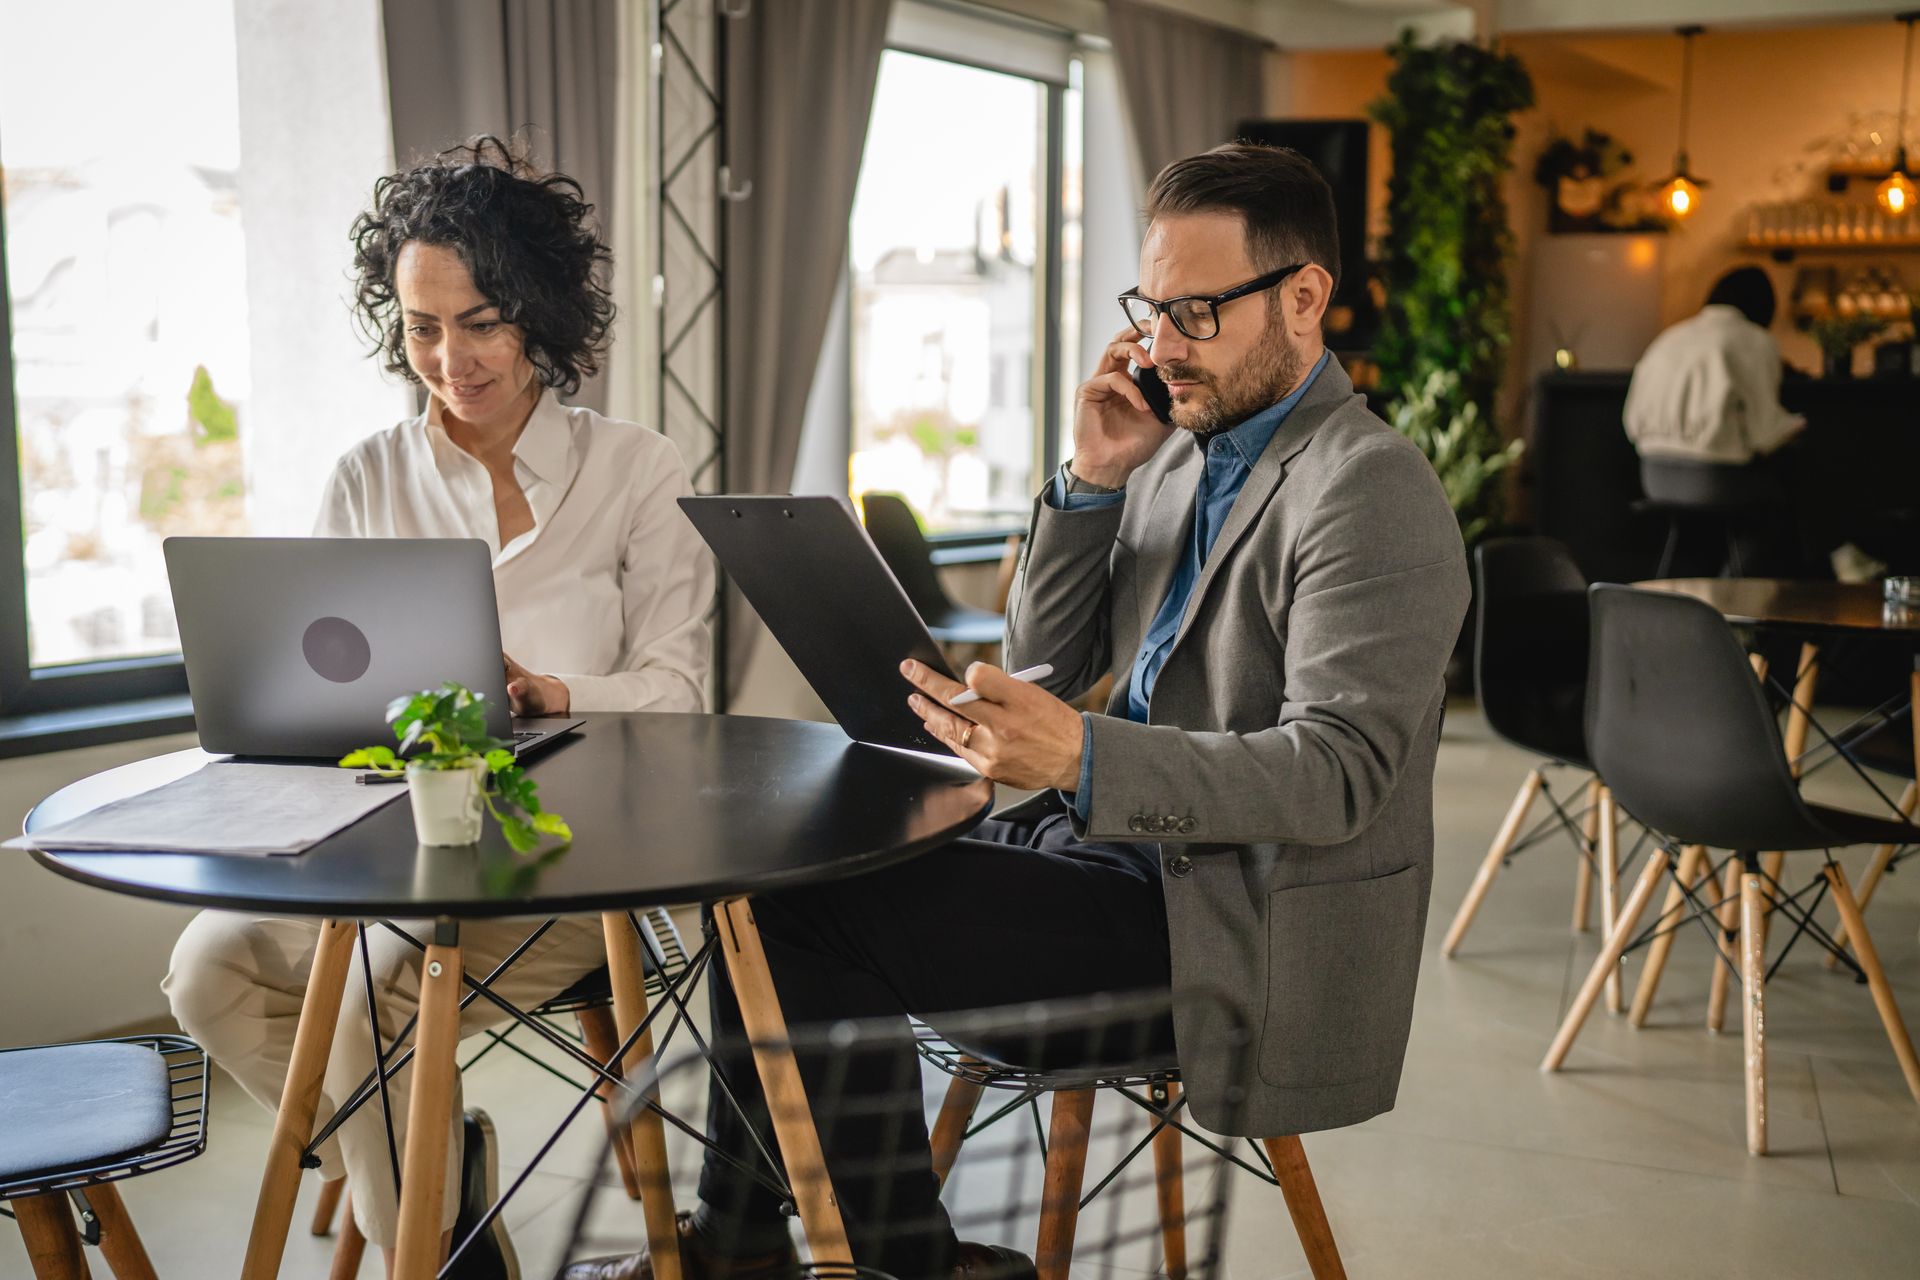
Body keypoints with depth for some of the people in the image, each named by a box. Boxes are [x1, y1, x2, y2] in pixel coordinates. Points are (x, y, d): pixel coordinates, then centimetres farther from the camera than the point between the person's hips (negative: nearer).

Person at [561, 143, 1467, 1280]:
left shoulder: (1374, 493, -16)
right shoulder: (1182, 451, 12)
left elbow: (1338, 771, -25)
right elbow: (1048, 660, 12)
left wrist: (1082, 757, -38)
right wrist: (1094, 479, -3)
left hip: (1231, 930, -9)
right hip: (1121, 847, 9)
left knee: (801, 906, -15)